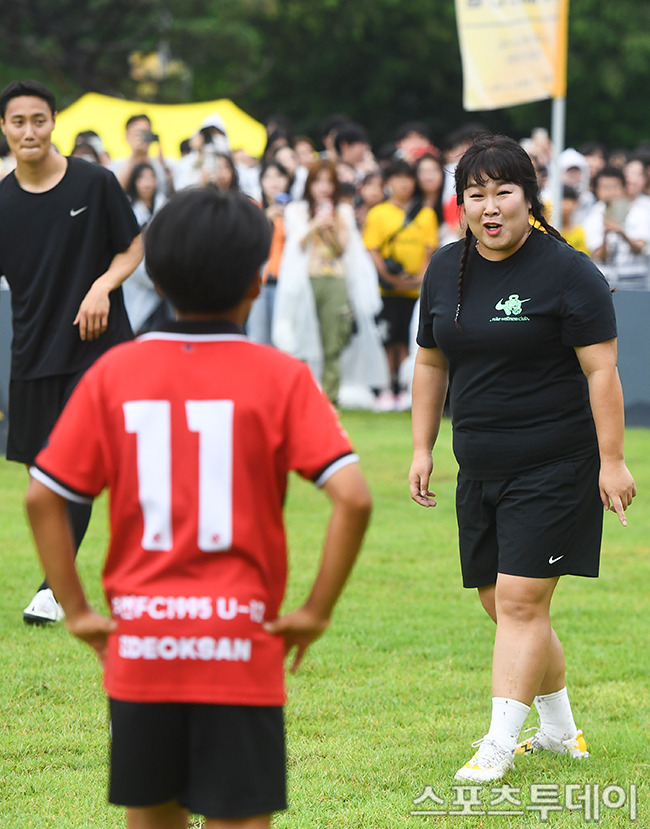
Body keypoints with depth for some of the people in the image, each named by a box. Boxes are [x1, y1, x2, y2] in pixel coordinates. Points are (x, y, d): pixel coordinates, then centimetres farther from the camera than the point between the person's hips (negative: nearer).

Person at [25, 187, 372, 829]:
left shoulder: (114, 372, 1)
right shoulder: (278, 376, -5)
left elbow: (42, 497, -1)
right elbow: (352, 497, -15)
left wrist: (76, 610, 5)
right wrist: (316, 612, -6)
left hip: (139, 642, 3)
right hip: (240, 647, -2)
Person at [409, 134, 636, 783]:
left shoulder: (566, 271, -11)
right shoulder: (446, 269, 8)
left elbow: (601, 370, -12)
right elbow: (430, 363, 18)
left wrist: (611, 460, -15)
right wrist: (422, 449, 15)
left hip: (553, 464, -7)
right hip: (479, 468, 7)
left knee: (520, 601, -12)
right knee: (501, 603, 11)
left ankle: (498, 748, -11)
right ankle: (560, 732, 27)